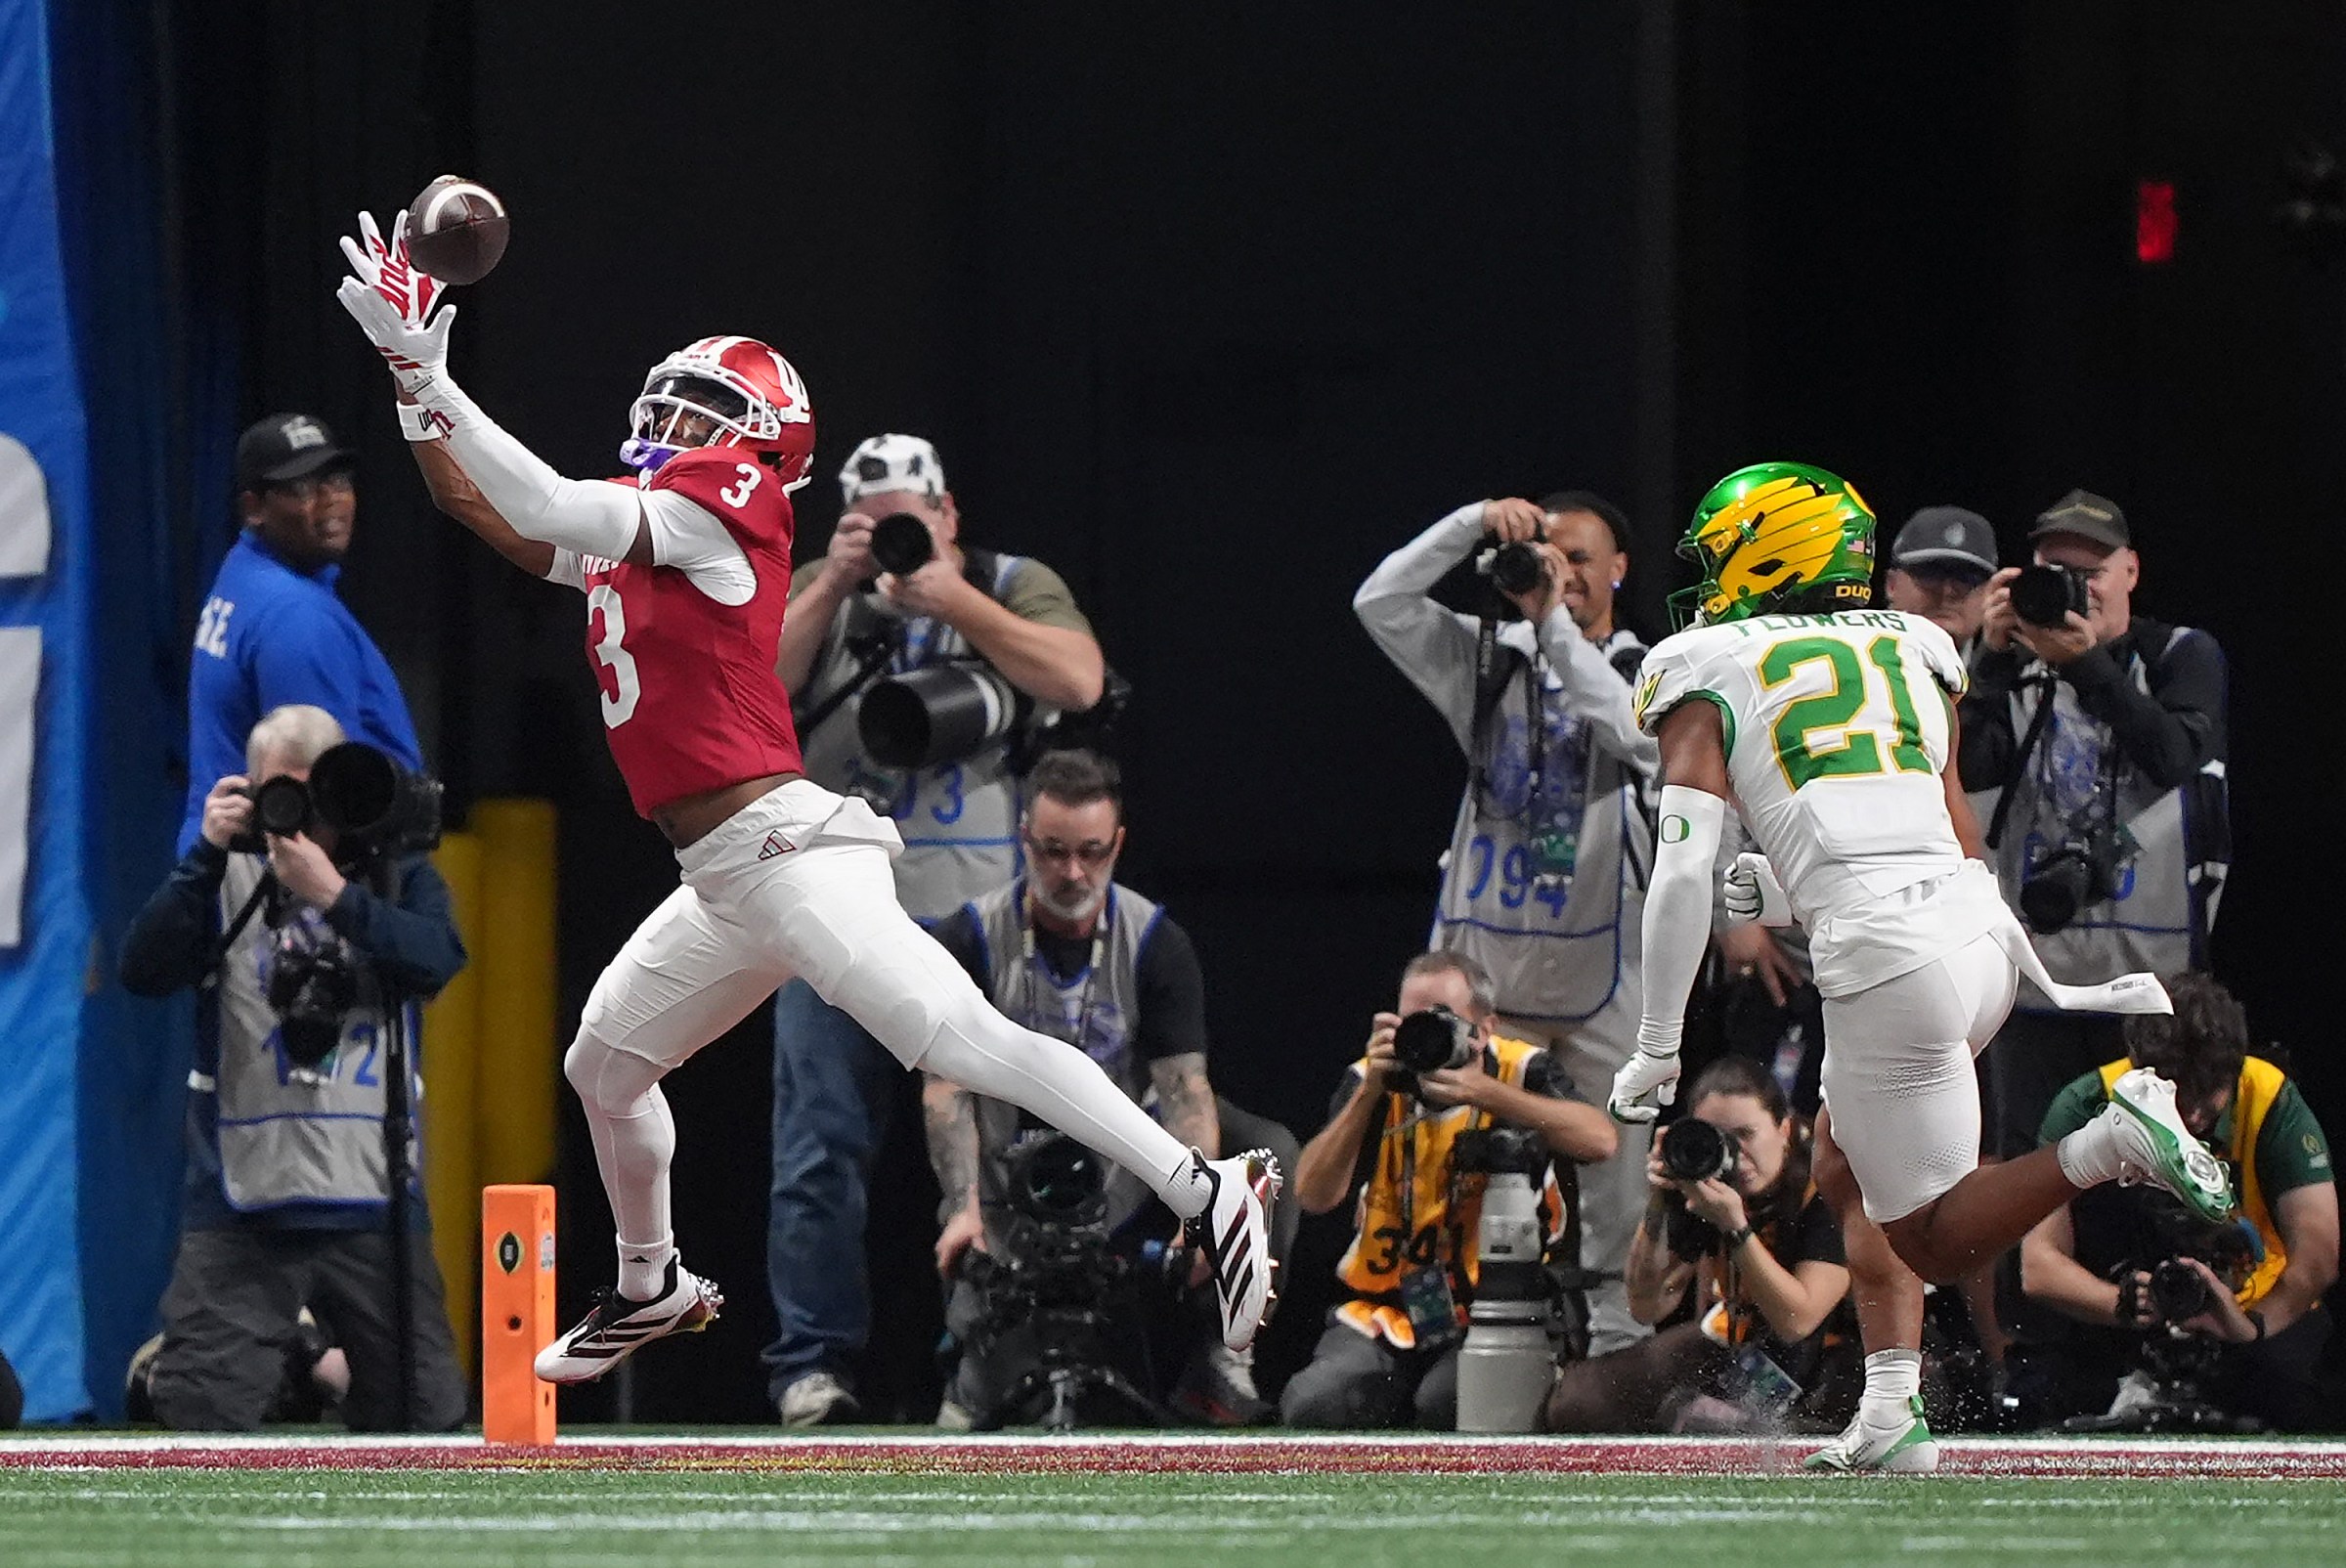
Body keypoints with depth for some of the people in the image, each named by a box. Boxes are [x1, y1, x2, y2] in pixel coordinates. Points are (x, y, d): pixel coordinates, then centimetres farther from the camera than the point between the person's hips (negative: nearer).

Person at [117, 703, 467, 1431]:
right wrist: (207, 855, -14)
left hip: (375, 1200, 1)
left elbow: (439, 959, -11)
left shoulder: (397, 875, 9)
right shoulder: (226, 879, 7)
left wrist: (332, 895, -21)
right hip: (242, 1200, -1)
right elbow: (144, 969, -7)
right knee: (201, 1412, -10)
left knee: (423, 1415, 5)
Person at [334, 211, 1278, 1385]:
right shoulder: (633, 522, 16)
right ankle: (650, 1289, 45)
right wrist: (411, 378, 9)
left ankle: (1205, 1194, -29)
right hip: (726, 884, 10)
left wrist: (432, 375, -17)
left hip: (782, 848, -10)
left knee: (962, 1041, -22)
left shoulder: (728, 502, -9)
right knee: (603, 1065, 25)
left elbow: (548, 512, -19)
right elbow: (478, 506, 22)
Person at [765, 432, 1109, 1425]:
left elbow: (1079, 681, -9)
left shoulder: (1016, 589, 9)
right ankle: (812, 1361, -6)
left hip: (982, 921, -1)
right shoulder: (817, 594, 14)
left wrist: (953, 600, -12)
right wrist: (833, 585, -9)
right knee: (822, 1147, -6)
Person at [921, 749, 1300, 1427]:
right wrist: (964, 1209, -25)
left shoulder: (1157, 944, -2)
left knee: (1269, 1153, -23)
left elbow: (1185, 1088, -10)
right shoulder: (969, 939, -4)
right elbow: (945, 1087, -9)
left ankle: (1215, 1357, -15)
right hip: (1010, 1195, -2)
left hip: (1121, 1185, 2)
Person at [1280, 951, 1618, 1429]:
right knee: (1314, 1406, -24)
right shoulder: (1373, 1080, 2)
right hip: (1385, 1314, 3)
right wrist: (1370, 1092, -21)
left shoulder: (1520, 1071, -4)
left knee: (1447, 1404, -33)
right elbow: (1313, 1195, -10)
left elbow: (1599, 1140, -24)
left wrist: (1484, 1092, -31)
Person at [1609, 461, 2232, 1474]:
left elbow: (1683, 870, -3)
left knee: (1935, 1238, 2)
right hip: (1981, 934, 7)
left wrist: (1657, 1046, 1)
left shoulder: (1708, 678, 7)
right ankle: (1893, 1417, 12)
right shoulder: (1908, 654, 22)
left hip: (1886, 960, -7)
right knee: (1845, 1172, 25)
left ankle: (2113, 1143, -21)